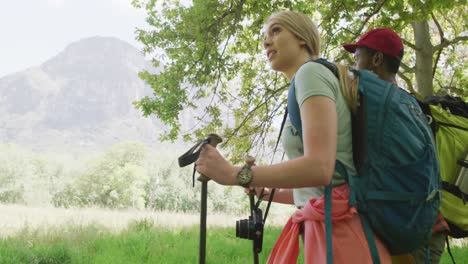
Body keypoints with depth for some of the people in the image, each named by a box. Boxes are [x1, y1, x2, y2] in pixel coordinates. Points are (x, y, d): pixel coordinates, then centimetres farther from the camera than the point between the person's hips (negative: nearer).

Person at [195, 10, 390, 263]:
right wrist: (272, 192, 23)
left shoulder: (311, 72, -8)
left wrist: (233, 174, -23)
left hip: (337, 228, -9)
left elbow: (319, 168, -24)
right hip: (327, 227, 9)